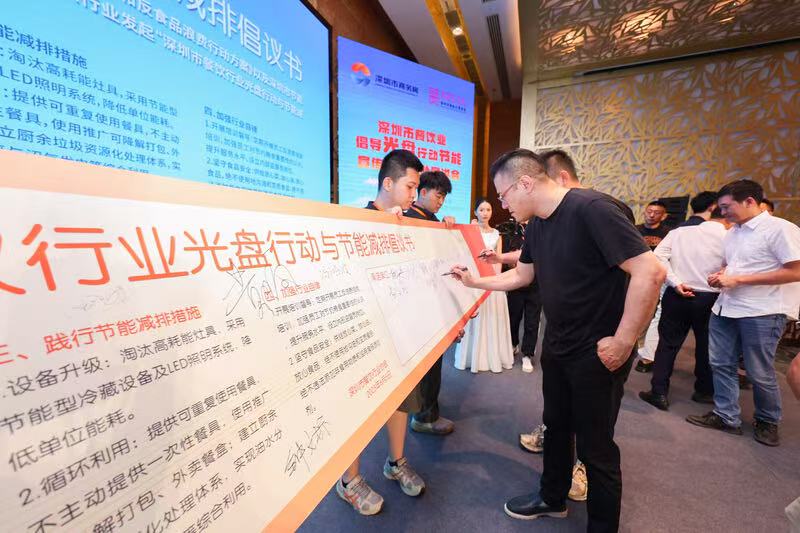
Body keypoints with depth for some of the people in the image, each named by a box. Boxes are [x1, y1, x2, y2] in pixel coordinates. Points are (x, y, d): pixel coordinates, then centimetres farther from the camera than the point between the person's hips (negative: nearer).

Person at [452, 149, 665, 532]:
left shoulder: (591, 209, -22)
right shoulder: (536, 224, 4)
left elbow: (650, 272, -26)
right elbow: (521, 275, 17)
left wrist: (623, 342, -22)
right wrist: (474, 281, 13)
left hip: (597, 352, -8)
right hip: (556, 346, 8)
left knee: (594, 446, 8)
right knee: (556, 426, 23)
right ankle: (552, 498, 46)